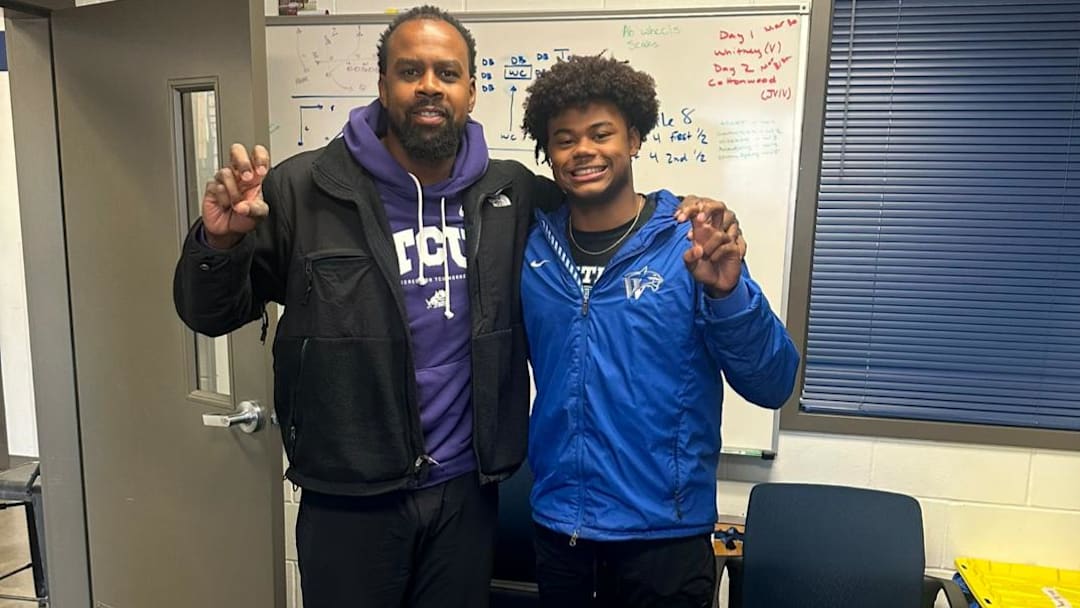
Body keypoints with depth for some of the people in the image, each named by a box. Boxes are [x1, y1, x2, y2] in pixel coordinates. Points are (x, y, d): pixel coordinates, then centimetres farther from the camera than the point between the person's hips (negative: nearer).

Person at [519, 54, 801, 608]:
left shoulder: (690, 247, -10)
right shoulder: (534, 247, -2)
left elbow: (771, 386, -13)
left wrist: (725, 293, -28)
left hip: (663, 535, -3)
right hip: (555, 526, 3)